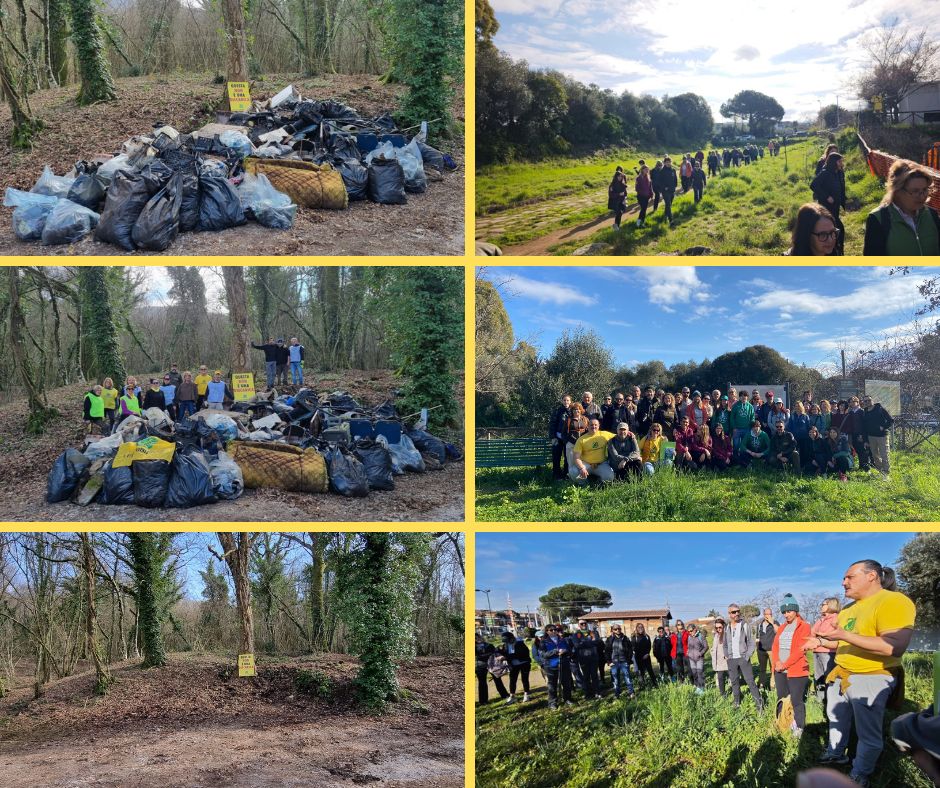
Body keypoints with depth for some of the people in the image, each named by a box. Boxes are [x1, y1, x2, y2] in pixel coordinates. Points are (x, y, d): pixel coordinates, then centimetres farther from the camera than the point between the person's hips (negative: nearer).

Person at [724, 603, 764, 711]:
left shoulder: (745, 626, -2)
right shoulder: (727, 628, 9)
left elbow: (751, 643, -2)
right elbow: (725, 644, 21)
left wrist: (747, 656, -10)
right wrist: (726, 655, 8)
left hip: (743, 658, -4)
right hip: (731, 660, 4)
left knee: (750, 681, -8)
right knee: (734, 682, 9)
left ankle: (759, 703, -6)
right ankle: (737, 704, 19)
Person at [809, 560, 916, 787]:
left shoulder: (894, 602, -21)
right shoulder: (848, 609, 11)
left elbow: (894, 647, -32)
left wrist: (846, 635, -32)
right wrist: (822, 642, 7)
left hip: (870, 680, -9)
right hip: (841, 675, 9)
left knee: (868, 734, 3)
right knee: (837, 721, 24)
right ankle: (836, 755, 44)